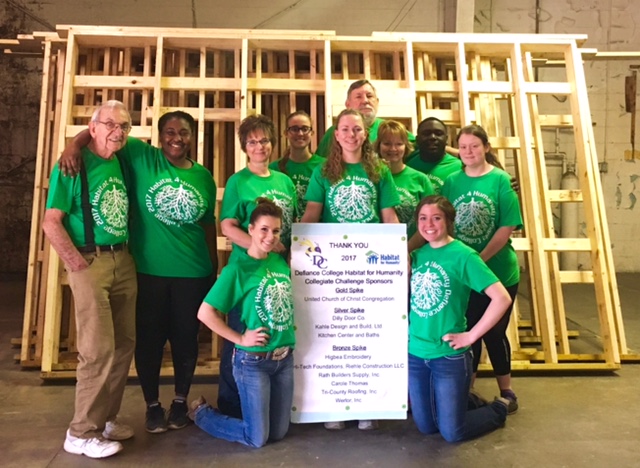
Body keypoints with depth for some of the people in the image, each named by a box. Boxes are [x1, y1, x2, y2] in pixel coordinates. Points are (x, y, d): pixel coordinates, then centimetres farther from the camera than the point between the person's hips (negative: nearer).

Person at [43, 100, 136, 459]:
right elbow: (51, 222, -13)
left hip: (124, 262, 7)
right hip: (91, 262, -6)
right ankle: (82, 433, 13)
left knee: (125, 345, 10)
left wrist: (127, 252, 10)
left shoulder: (123, 163, 10)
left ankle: (105, 417, 27)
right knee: (99, 350, -4)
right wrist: (78, 264, -14)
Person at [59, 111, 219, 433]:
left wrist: (215, 269, 11)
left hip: (193, 273, 2)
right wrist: (74, 146, -19)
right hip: (148, 271, -1)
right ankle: (152, 404, 31)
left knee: (186, 339, 12)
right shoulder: (141, 157, -2)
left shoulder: (203, 176, 5)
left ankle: (181, 401, 34)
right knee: (149, 339, 10)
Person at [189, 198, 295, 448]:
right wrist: (240, 339, -14)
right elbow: (205, 313, -16)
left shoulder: (281, 262, 3)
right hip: (252, 361, -6)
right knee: (257, 438, 6)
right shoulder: (237, 269, -15)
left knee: (278, 433, 16)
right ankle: (202, 412, 27)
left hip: (285, 359, 6)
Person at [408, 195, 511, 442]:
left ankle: (499, 408, 33)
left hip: (449, 355, -5)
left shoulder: (463, 255, -13)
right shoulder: (416, 255, 3)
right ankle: (466, 400, 43)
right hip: (415, 353, 5)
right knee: (426, 427, 16)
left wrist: (471, 335, -16)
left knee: (452, 432, 6)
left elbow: (502, 298, -19)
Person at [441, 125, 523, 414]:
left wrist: (480, 259, -18)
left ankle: (506, 391, 30)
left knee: (493, 333, 8)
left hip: (498, 272, -2)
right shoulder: (452, 182, 2)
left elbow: (507, 228, -11)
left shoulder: (500, 180, -6)